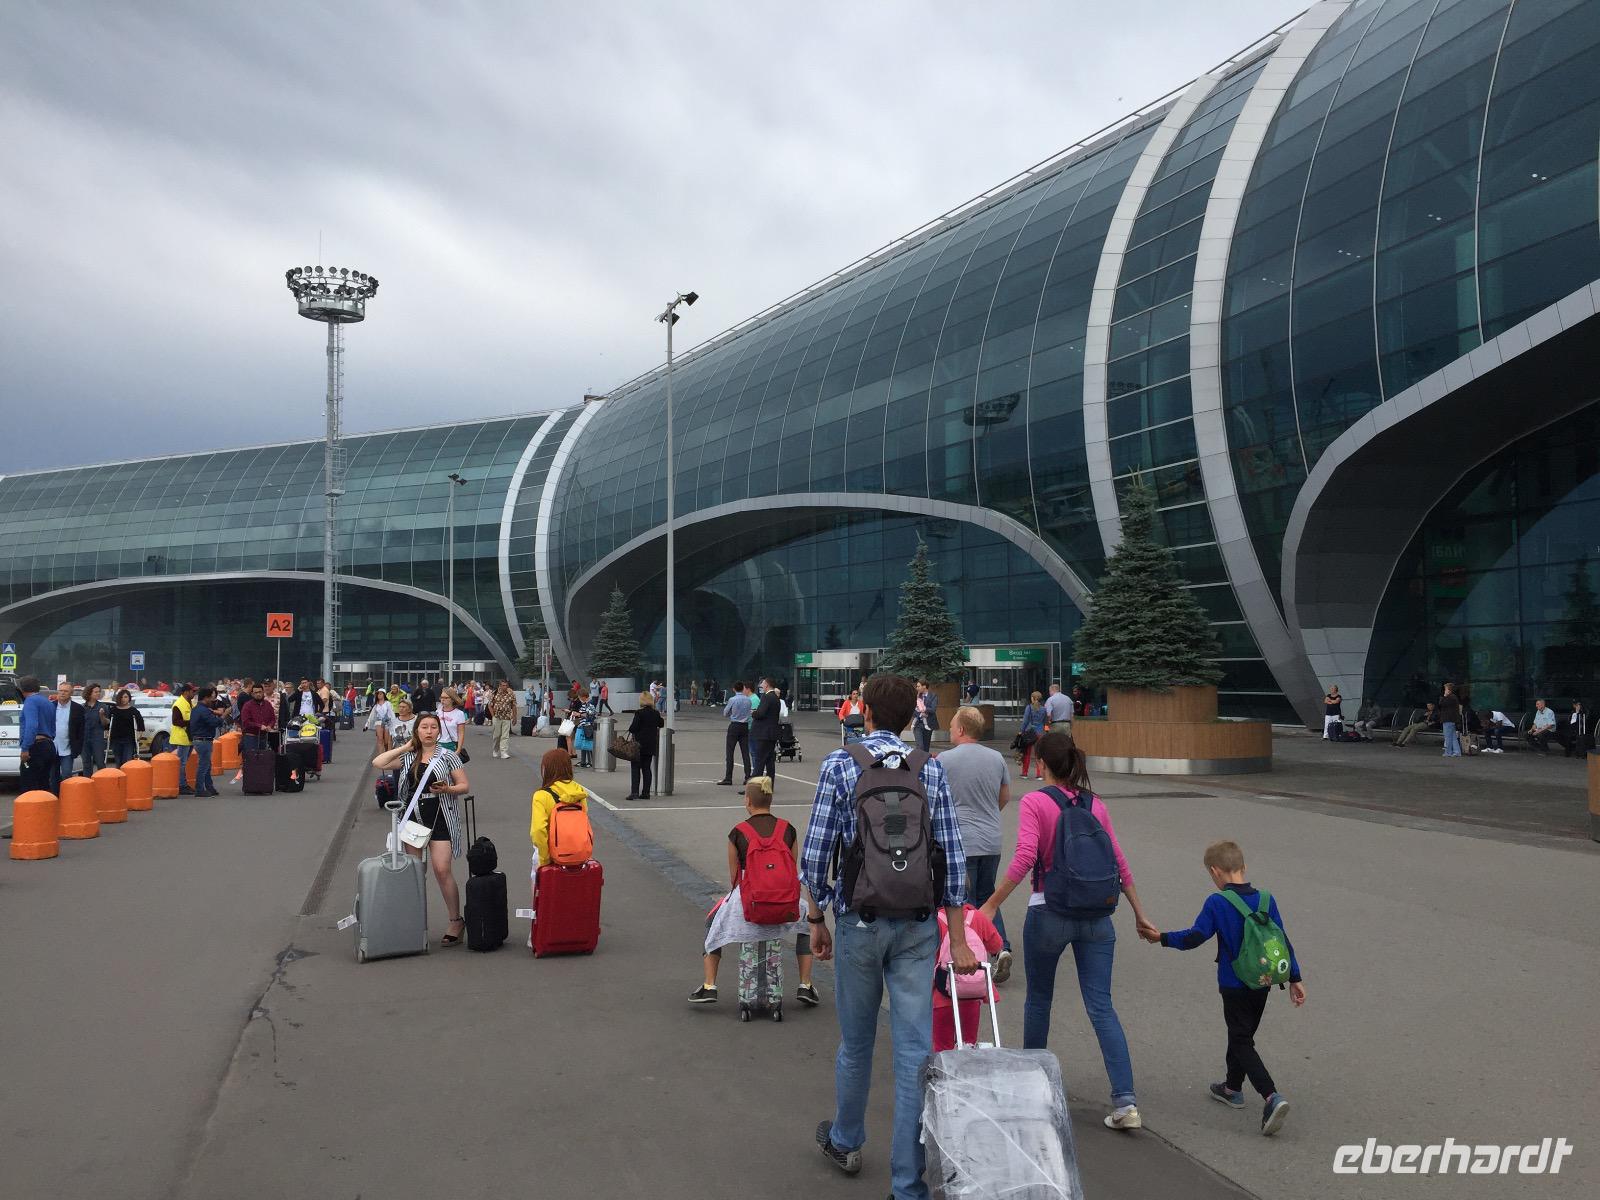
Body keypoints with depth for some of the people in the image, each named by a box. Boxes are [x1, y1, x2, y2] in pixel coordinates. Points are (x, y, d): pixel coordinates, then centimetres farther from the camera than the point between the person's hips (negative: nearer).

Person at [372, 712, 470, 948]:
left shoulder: (447, 756, 2)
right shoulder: (408, 757, 11)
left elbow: (465, 786, 1)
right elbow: (378, 763, 1)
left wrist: (447, 789, -18)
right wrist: (404, 747, 2)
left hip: (439, 819, -4)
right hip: (413, 818, 4)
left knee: (442, 870, -11)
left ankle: (456, 921, -1)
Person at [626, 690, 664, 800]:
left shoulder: (639, 713, -13)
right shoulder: (656, 713, 3)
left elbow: (633, 728, -13)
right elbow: (661, 724, 19)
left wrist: (629, 729, 7)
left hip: (640, 744, -5)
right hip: (651, 745, 5)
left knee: (635, 768, -1)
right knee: (646, 768, 11)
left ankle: (635, 792, -10)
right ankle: (646, 792, 10)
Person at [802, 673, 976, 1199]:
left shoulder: (839, 766, -6)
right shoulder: (932, 770, 1)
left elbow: (816, 853, -6)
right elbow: (953, 859, -1)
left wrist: (816, 919, 6)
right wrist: (958, 939, 3)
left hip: (859, 920, -1)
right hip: (918, 924, 1)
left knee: (856, 1041, 17)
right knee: (915, 1048, 4)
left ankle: (845, 1141, 40)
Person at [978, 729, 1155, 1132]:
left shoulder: (1034, 803, -8)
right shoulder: (1096, 804, 6)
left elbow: (1024, 859, -19)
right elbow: (1120, 863, 8)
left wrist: (991, 906, -15)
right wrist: (1139, 914, 16)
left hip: (1049, 912, -3)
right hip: (1096, 915, 3)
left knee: (1038, 998, 17)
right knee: (1101, 1006, 3)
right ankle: (1126, 1102, -5)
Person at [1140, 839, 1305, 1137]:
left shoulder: (1217, 903, -16)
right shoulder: (1266, 900, -1)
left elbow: (1195, 936, -17)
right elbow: (1282, 940, 2)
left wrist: (1162, 938, -4)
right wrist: (1294, 978, 8)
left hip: (1234, 986, -6)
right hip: (1262, 983, 6)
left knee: (1242, 1042, -1)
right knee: (1241, 1035, 23)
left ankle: (1272, 1096, -18)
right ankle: (1233, 1087, 37)